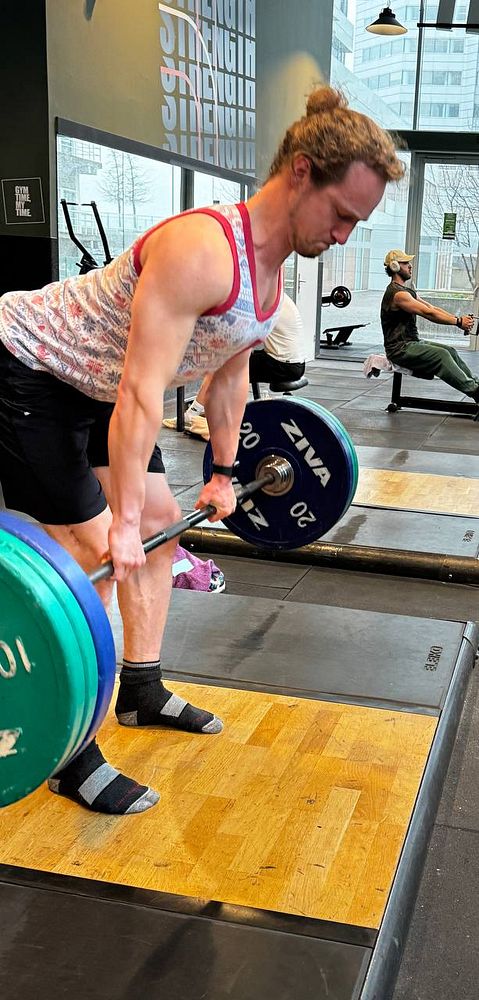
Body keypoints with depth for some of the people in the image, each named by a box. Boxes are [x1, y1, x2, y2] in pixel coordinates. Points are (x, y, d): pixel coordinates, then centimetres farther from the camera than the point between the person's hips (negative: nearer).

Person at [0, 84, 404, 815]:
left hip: (94, 385, 10)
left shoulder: (272, 267, -2)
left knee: (159, 523, 11)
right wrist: (122, 523, -33)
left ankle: (142, 692, 27)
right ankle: (71, 759, 1)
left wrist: (223, 472, 15)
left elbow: (229, 375, 10)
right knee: (94, 554, -12)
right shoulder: (201, 249, -32)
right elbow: (141, 392, -35)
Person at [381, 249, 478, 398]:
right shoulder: (397, 293, -17)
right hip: (400, 349, -10)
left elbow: (433, 308, 12)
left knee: (450, 351, 1)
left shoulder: (407, 292, 18)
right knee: (441, 355, -23)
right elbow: (428, 313, -22)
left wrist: (458, 319, -1)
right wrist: (458, 322, -20)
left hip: (413, 342, 10)